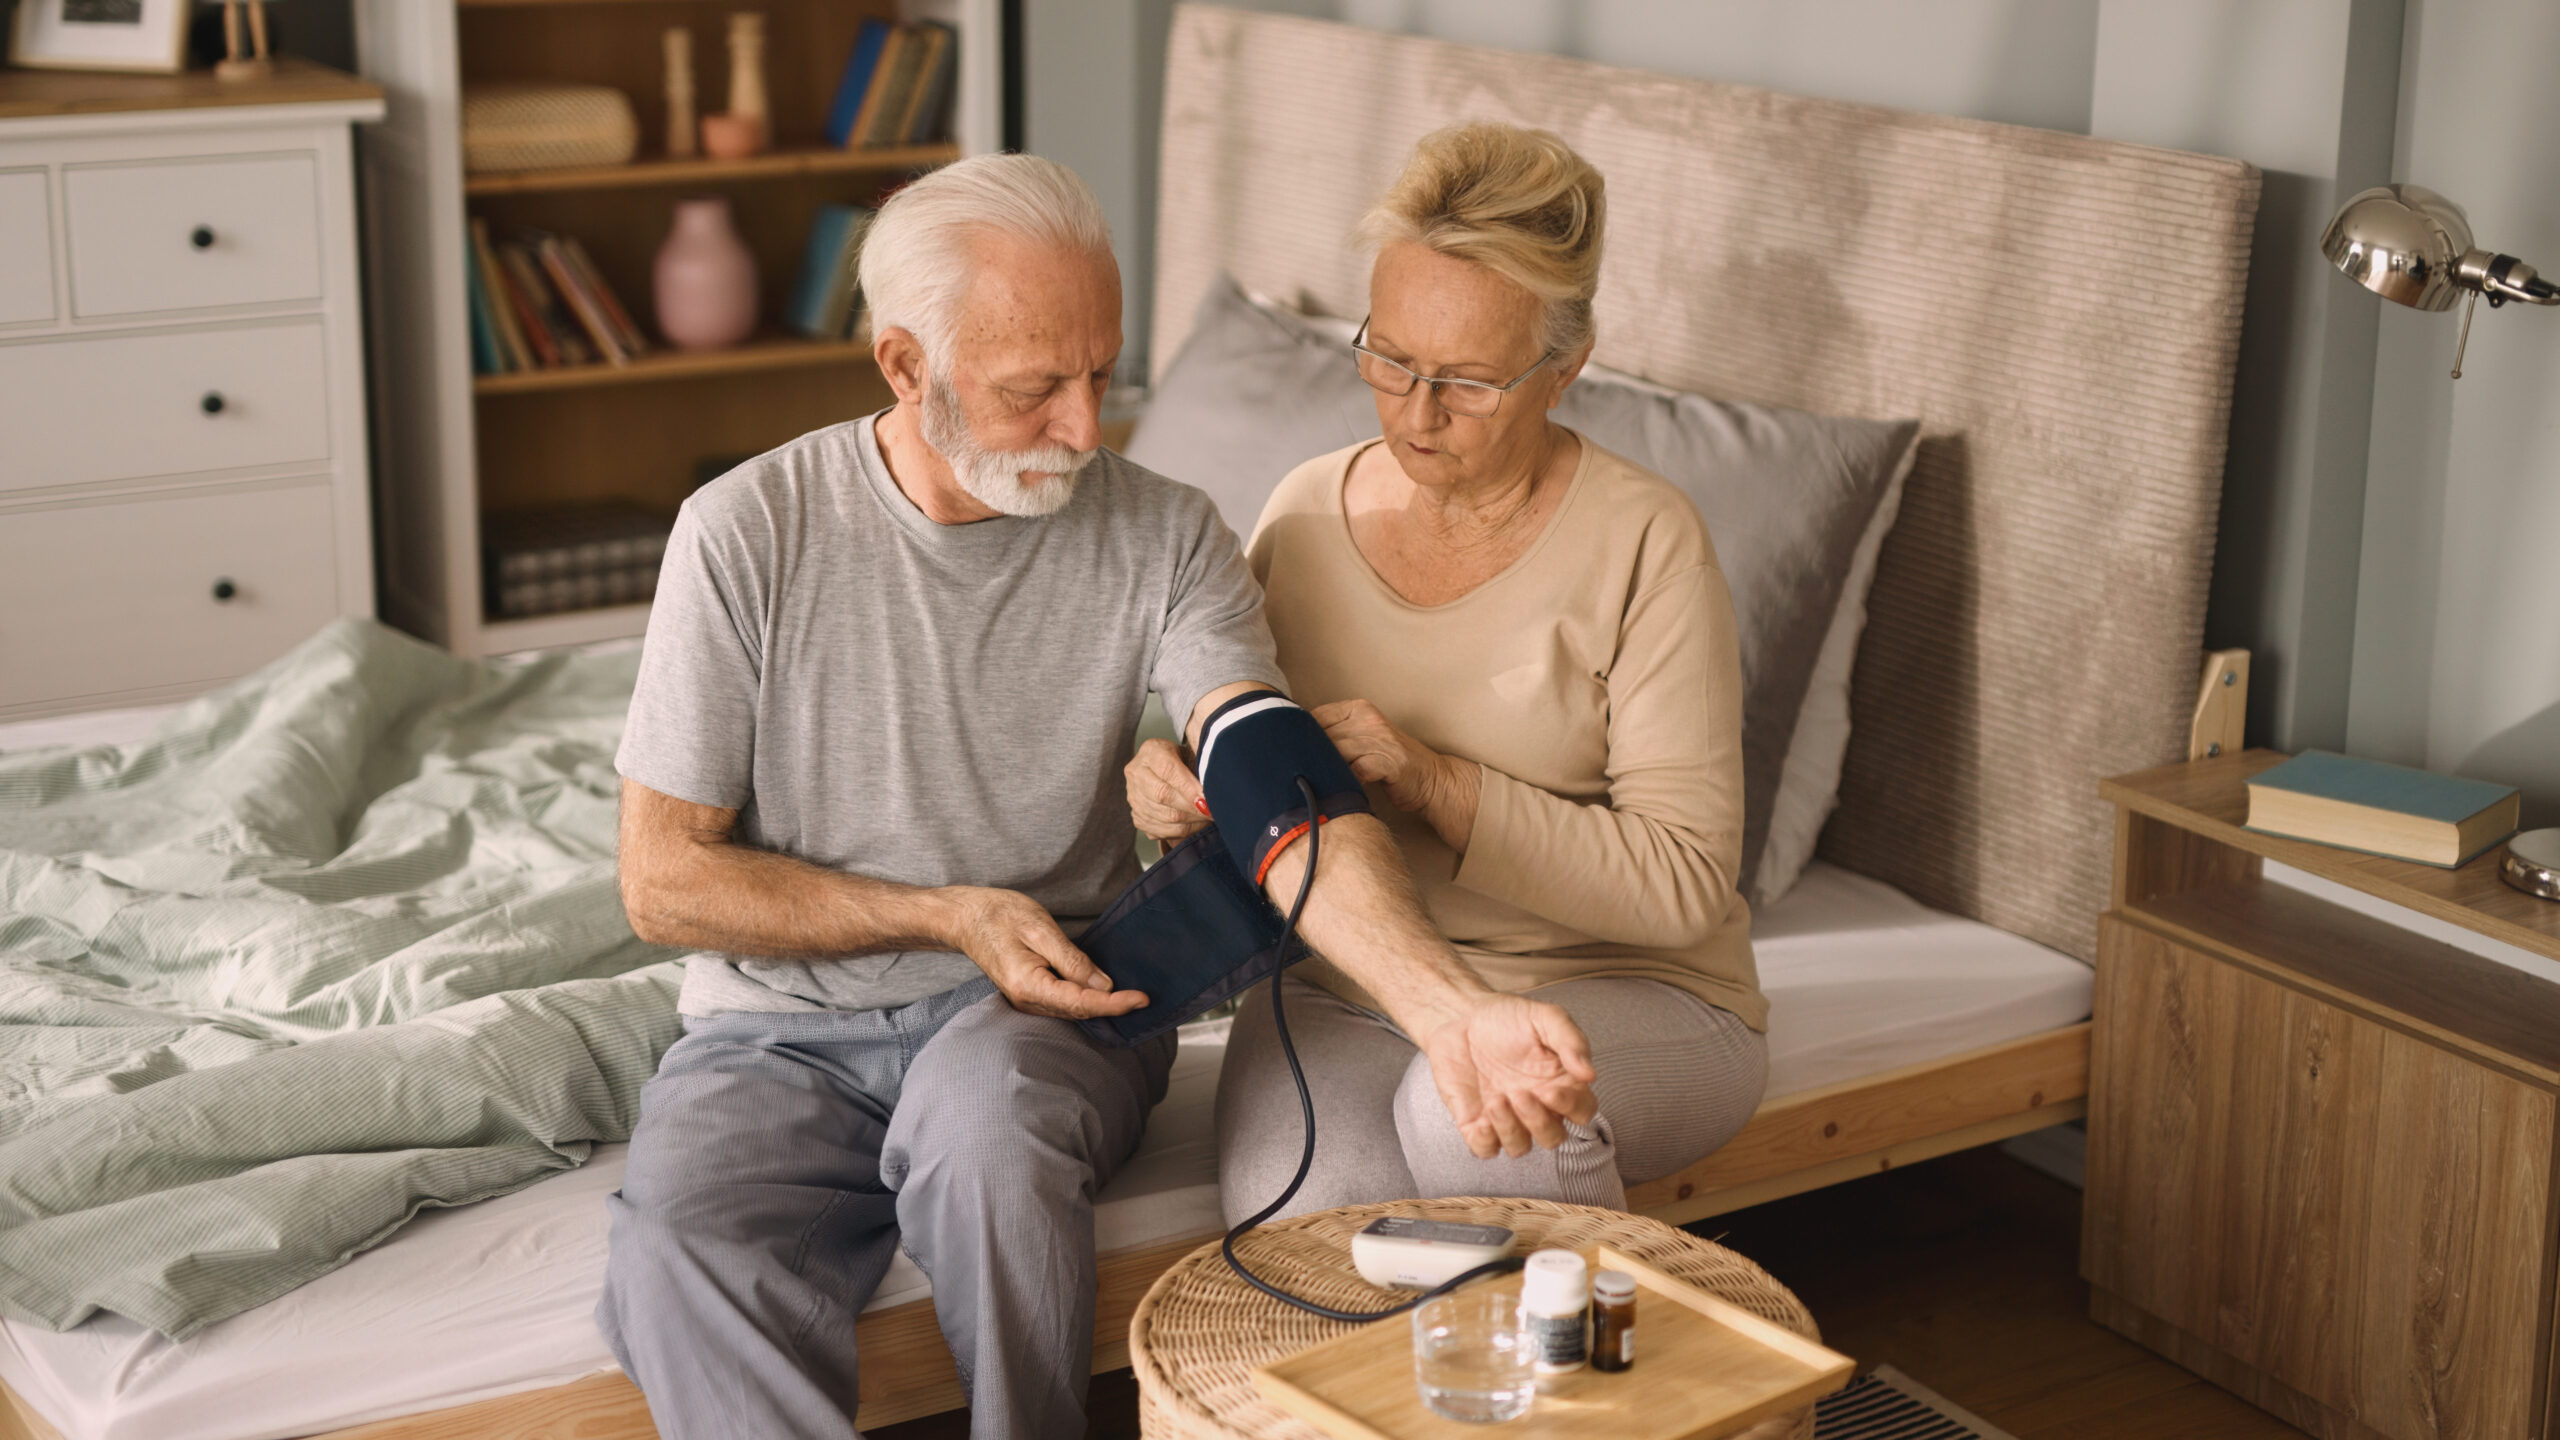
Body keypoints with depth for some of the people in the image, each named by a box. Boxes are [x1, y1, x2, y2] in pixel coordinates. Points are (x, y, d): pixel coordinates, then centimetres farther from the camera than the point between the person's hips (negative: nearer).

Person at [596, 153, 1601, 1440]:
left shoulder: (1164, 539, -5)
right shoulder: (749, 536, -8)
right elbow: (663, 881, -4)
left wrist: (1454, 1007, -37)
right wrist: (948, 916, -13)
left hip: (1042, 1014, 1)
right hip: (786, 1028, 0)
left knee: (986, 1107, -36)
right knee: (675, 1262, -32)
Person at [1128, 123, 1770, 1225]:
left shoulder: (1643, 544, -9)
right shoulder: (1306, 514, 5)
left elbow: (1682, 881, -14)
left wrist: (1439, 785, -23)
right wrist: (1171, 791, -13)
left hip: (1622, 995, -2)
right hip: (1339, 988, 2)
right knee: (1297, 1216, -31)